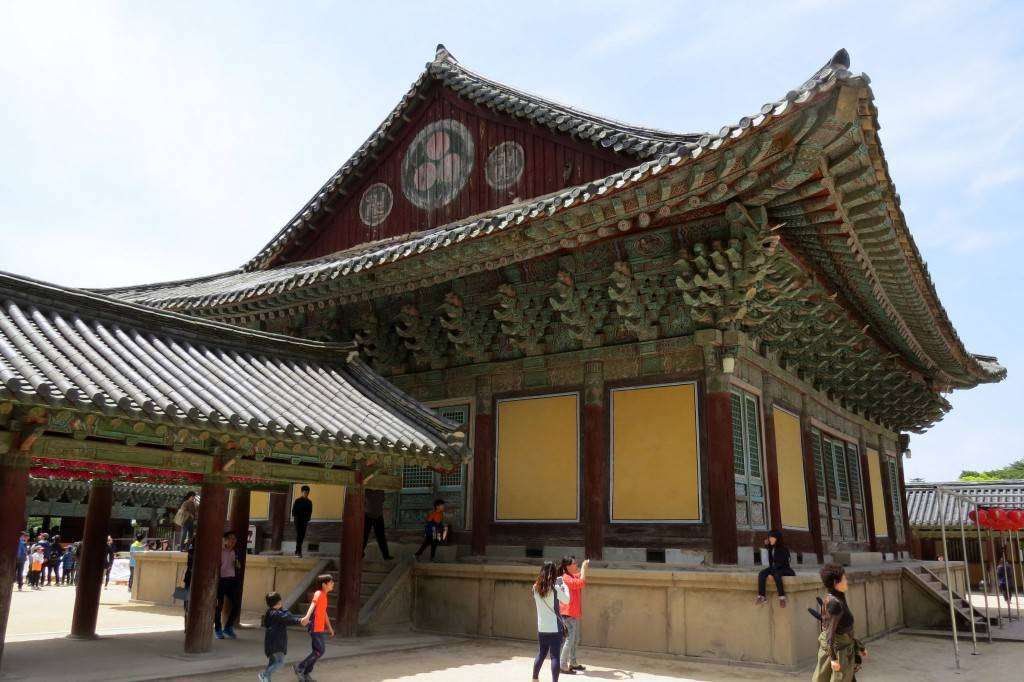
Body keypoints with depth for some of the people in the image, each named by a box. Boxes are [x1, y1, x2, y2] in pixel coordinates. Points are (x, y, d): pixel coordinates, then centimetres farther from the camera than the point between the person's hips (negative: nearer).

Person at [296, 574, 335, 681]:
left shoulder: (324, 595, 15)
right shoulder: (318, 593, -13)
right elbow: (313, 605, -33)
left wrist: (329, 627, 31)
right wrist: (307, 617, -51)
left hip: (321, 628, 9)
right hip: (316, 627, -9)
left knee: (318, 651, 12)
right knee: (320, 651, -9)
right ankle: (300, 668, 2)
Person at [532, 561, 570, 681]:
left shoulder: (535, 588, 1)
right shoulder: (555, 588, -13)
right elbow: (566, 600, -2)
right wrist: (564, 586, 13)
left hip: (541, 627, 5)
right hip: (554, 627, -5)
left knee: (541, 654, 19)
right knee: (555, 656, -1)